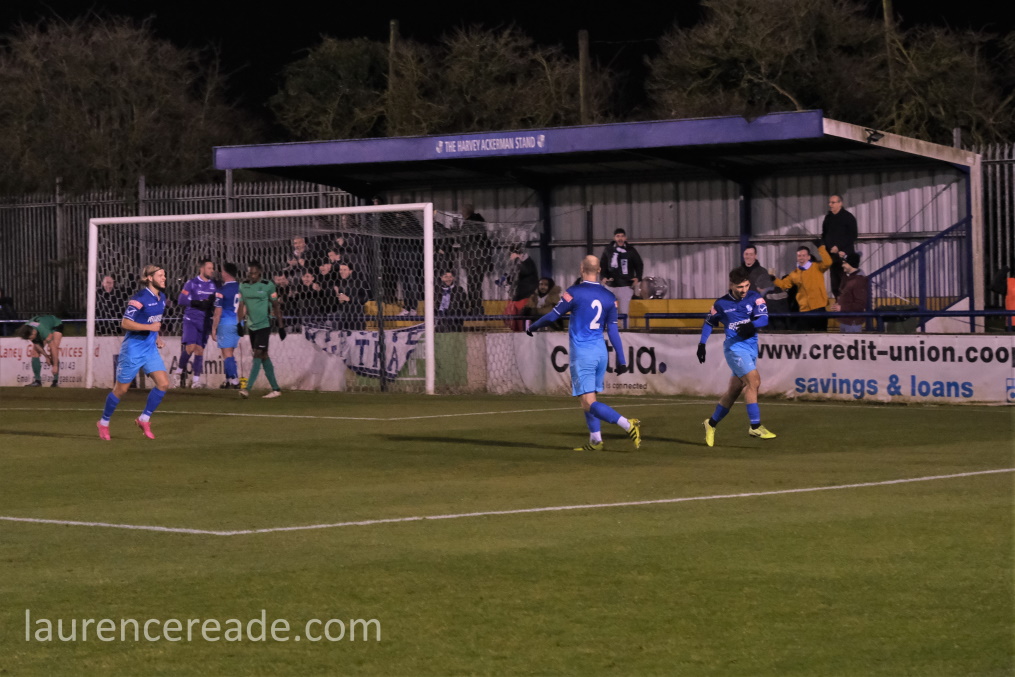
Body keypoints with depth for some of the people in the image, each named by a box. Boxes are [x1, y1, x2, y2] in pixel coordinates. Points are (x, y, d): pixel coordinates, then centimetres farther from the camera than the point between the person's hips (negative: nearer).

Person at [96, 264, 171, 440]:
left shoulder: (161, 297, 7)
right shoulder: (140, 298, -19)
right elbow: (125, 323, -23)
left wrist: (157, 336, 12)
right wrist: (150, 327, -27)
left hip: (150, 349, 7)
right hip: (133, 348, -7)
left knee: (164, 383, -6)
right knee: (121, 389, 4)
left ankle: (144, 419, 9)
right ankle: (103, 423, 23)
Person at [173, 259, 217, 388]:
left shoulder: (213, 285, 8)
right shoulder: (192, 283, -5)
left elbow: (215, 302, 16)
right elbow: (181, 300, -9)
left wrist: (212, 305, -8)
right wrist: (198, 303, -18)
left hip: (205, 322, 4)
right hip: (191, 320, -4)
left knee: (200, 349, 3)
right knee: (190, 347, -16)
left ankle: (196, 380, 6)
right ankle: (179, 370, 7)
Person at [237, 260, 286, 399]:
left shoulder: (268, 286, -6)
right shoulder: (243, 286, 7)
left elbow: (276, 306, -1)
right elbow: (241, 306, 10)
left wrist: (281, 326, -1)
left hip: (264, 325, -6)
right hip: (251, 326, 6)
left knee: (258, 355, -12)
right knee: (264, 356, 9)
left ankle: (248, 388, -18)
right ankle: (276, 389, 16)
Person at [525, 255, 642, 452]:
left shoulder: (574, 293, -9)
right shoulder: (609, 296, 5)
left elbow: (553, 316, -2)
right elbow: (613, 330, 7)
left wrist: (533, 327, 16)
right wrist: (621, 360, 11)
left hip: (582, 353, -6)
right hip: (601, 351, 6)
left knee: (588, 403, -9)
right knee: (589, 400, 18)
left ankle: (628, 425, -23)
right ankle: (595, 441, 18)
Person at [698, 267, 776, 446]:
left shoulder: (755, 298, 2)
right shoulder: (721, 304, 1)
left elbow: (764, 318, -11)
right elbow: (709, 322, 14)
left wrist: (751, 325, -31)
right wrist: (702, 344, 7)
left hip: (751, 347, 4)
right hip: (734, 346, -4)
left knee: (734, 390, 10)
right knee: (753, 380, -21)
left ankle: (712, 423, 28)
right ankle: (755, 426, -21)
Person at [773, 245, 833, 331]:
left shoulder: (817, 267, -2)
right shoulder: (795, 273, 12)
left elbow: (827, 262, -20)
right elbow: (783, 284, 18)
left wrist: (821, 248, -19)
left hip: (819, 308, -5)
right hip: (804, 310, 5)